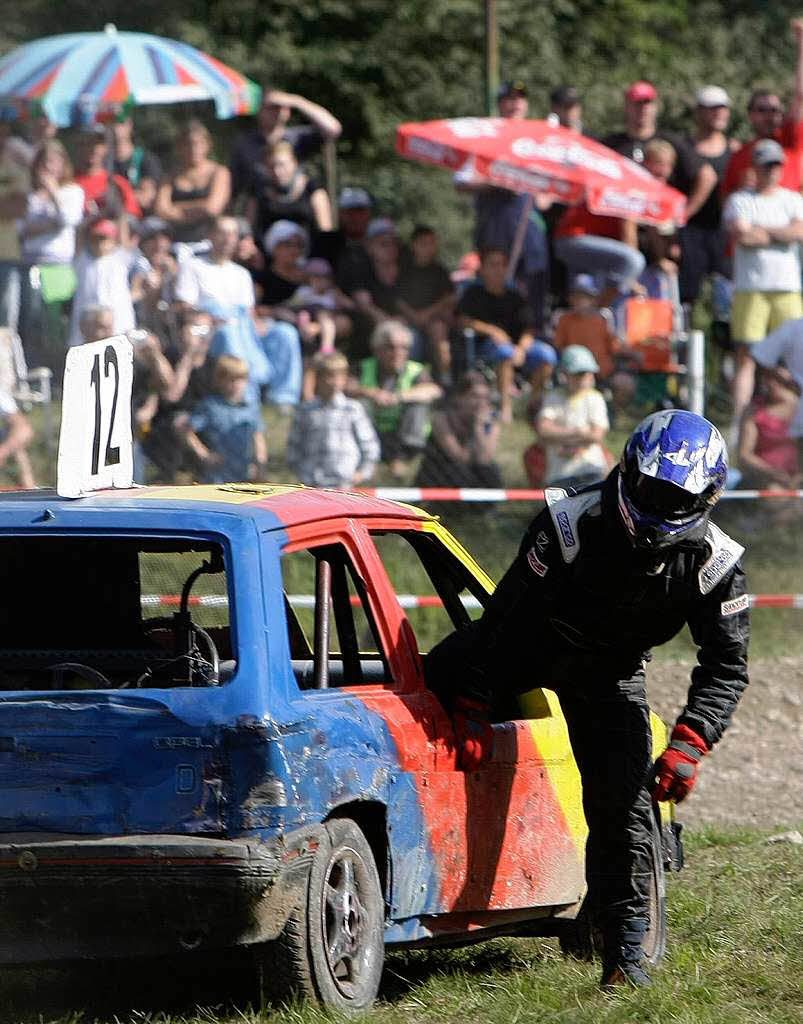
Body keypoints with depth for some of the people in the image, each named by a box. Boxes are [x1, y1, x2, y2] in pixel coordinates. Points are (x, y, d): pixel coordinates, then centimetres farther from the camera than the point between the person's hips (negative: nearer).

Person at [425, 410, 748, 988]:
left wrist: (690, 745, -30)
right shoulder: (573, 525, -29)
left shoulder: (714, 564, -22)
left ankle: (625, 950, -1)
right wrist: (473, 711, -22)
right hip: (528, 643, -1)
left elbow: (726, 665, -16)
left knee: (624, 806, -8)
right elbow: (507, 617, -23)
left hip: (610, 677, 1)